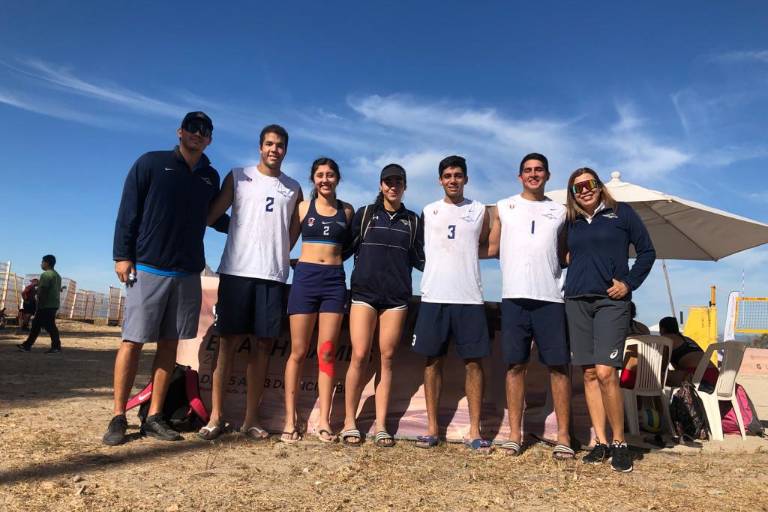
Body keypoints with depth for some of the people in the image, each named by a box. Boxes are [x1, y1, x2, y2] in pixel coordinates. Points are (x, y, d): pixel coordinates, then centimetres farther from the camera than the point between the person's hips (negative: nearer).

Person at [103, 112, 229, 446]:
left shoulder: (210, 177, 14)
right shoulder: (151, 163, 2)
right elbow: (128, 211, -2)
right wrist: (122, 255, -9)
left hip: (188, 273, 4)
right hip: (148, 268, -4)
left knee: (169, 344, 5)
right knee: (132, 341, -2)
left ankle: (154, 417, 13)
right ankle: (118, 418, 8)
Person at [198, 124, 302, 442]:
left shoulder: (293, 189, 15)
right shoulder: (238, 177, 9)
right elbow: (212, 214, 1)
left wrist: (280, 257, 9)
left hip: (274, 275, 2)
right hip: (236, 271, -2)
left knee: (262, 345, 3)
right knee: (229, 342, 0)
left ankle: (251, 419, 11)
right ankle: (216, 416, 7)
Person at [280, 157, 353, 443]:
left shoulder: (347, 211, 10)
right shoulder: (303, 207, 7)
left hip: (334, 280, 1)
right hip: (305, 277, -1)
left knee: (327, 353, 2)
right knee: (298, 352, 0)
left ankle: (324, 421, 8)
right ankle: (290, 420, 8)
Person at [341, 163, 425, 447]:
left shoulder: (413, 221, 12)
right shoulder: (365, 214, 9)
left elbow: (419, 260, 13)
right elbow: (348, 247, 9)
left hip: (396, 296, 1)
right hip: (364, 292, -1)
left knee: (386, 358, 1)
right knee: (359, 356, -7)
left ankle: (381, 425, 9)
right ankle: (349, 422, 5)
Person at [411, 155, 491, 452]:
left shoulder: (480, 211, 10)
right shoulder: (428, 212, 12)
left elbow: (486, 247, 19)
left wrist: (464, 254, 9)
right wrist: (461, 252, 11)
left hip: (469, 298, 0)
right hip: (434, 296, 1)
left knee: (473, 362, -1)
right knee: (433, 361, 4)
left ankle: (475, 431, 8)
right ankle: (432, 428, 13)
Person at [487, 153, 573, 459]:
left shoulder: (559, 211, 16)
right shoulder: (504, 207, 14)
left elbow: (565, 255, 19)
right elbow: (492, 247, 12)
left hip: (550, 297, 1)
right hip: (514, 296, 0)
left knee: (558, 366, -1)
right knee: (515, 365, 3)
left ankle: (563, 436, 7)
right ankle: (515, 434, 10)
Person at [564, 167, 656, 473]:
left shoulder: (621, 213, 5)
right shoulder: (571, 222, 14)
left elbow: (647, 251, 6)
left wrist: (629, 283, -3)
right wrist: (567, 259, 6)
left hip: (611, 301, -4)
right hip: (576, 302, 4)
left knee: (605, 373, -15)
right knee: (589, 374, 4)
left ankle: (619, 442, 2)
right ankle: (601, 442, 13)